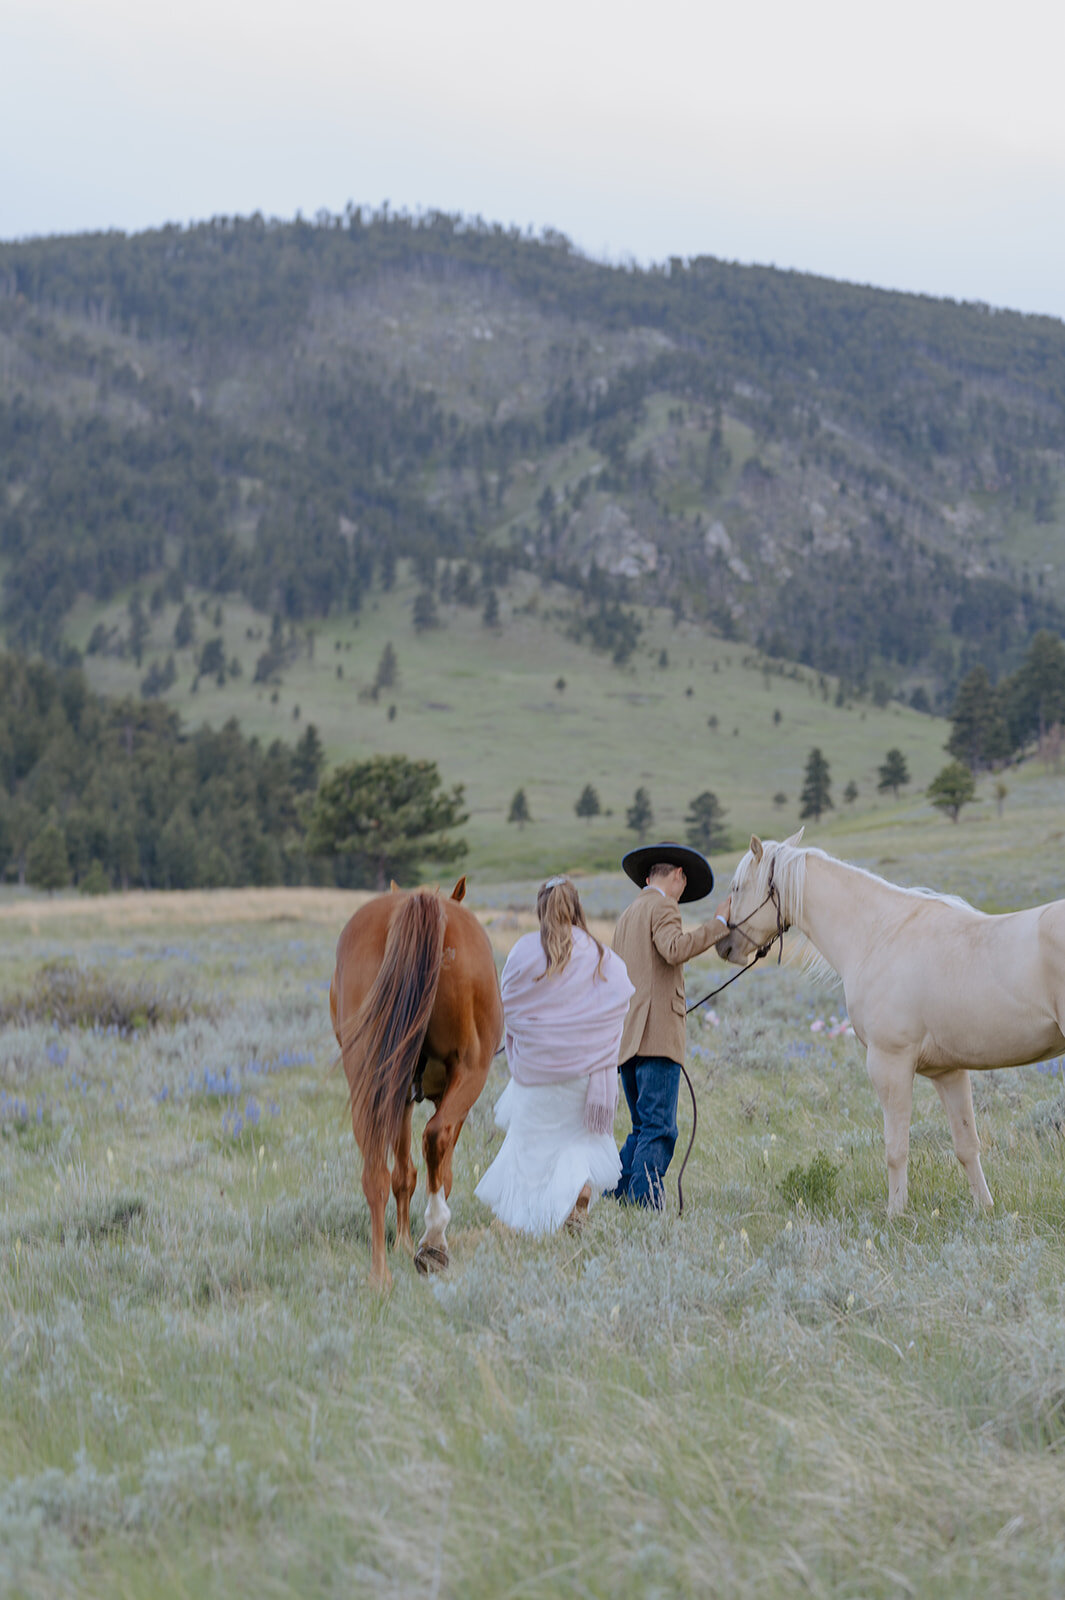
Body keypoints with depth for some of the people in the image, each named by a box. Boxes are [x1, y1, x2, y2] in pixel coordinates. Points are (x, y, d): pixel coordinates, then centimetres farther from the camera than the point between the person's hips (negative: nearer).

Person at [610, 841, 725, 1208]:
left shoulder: (627, 914, 24)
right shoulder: (662, 907, -3)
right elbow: (674, 949, -24)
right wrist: (719, 925, -20)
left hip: (627, 1038, 9)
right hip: (657, 1036, -9)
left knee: (644, 1128, 14)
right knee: (658, 1130, -11)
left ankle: (614, 1196, 8)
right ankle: (645, 1203, -18)